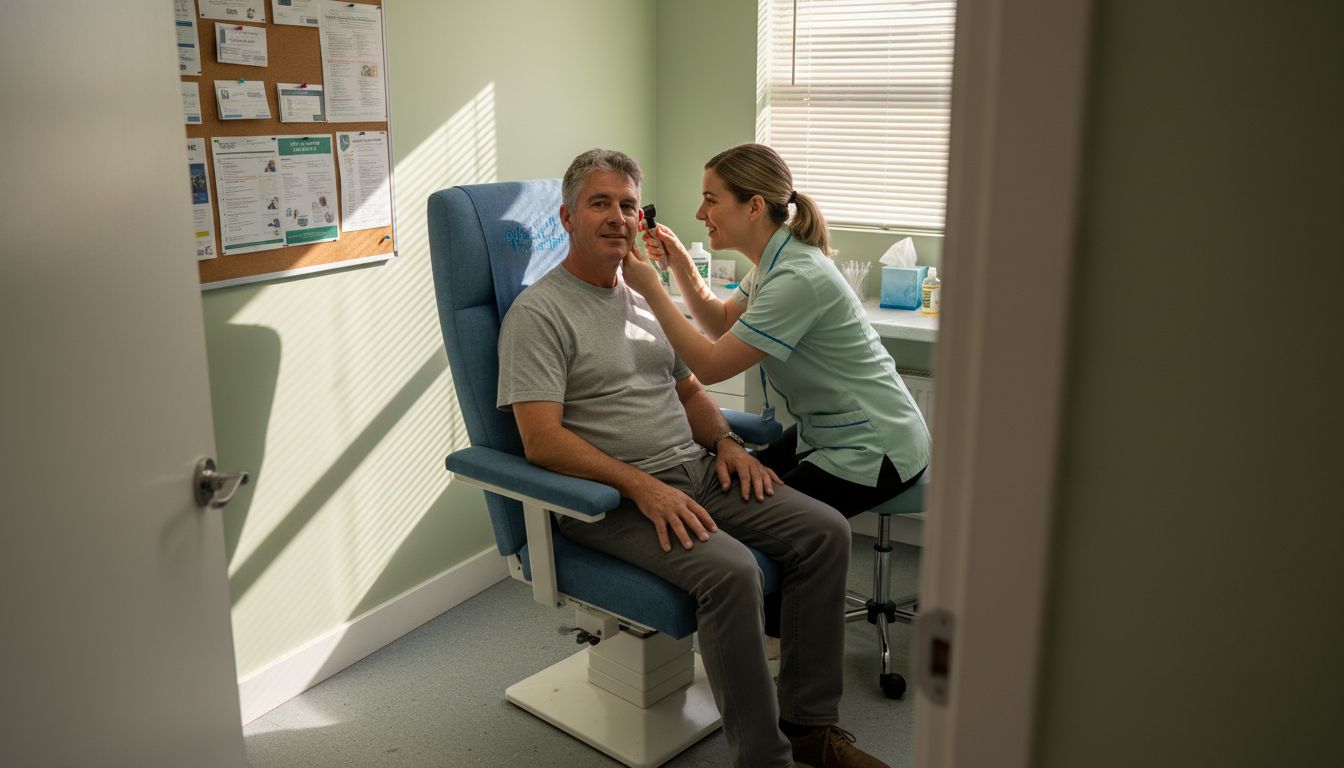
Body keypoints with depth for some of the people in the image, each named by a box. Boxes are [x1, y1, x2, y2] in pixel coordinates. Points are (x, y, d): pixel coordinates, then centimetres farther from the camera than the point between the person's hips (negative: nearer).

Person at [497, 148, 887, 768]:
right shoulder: (538, 313, -7)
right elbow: (541, 441, -16)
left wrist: (726, 442, 4)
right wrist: (641, 486, -23)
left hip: (695, 470, 8)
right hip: (609, 497, -7)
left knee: (824, 530, -8)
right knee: (731, 571, -31)